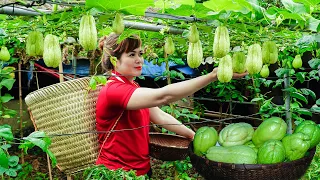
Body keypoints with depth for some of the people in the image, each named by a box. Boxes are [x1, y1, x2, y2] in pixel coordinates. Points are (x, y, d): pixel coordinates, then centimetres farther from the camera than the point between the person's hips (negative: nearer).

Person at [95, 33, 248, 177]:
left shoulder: (131, 87, 11)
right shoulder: (113, 90, -20)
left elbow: (160, 116, 4)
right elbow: (162, 96, -33)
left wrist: (193, 135, -8)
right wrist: (214, 74, -36)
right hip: (118, 172, -8)